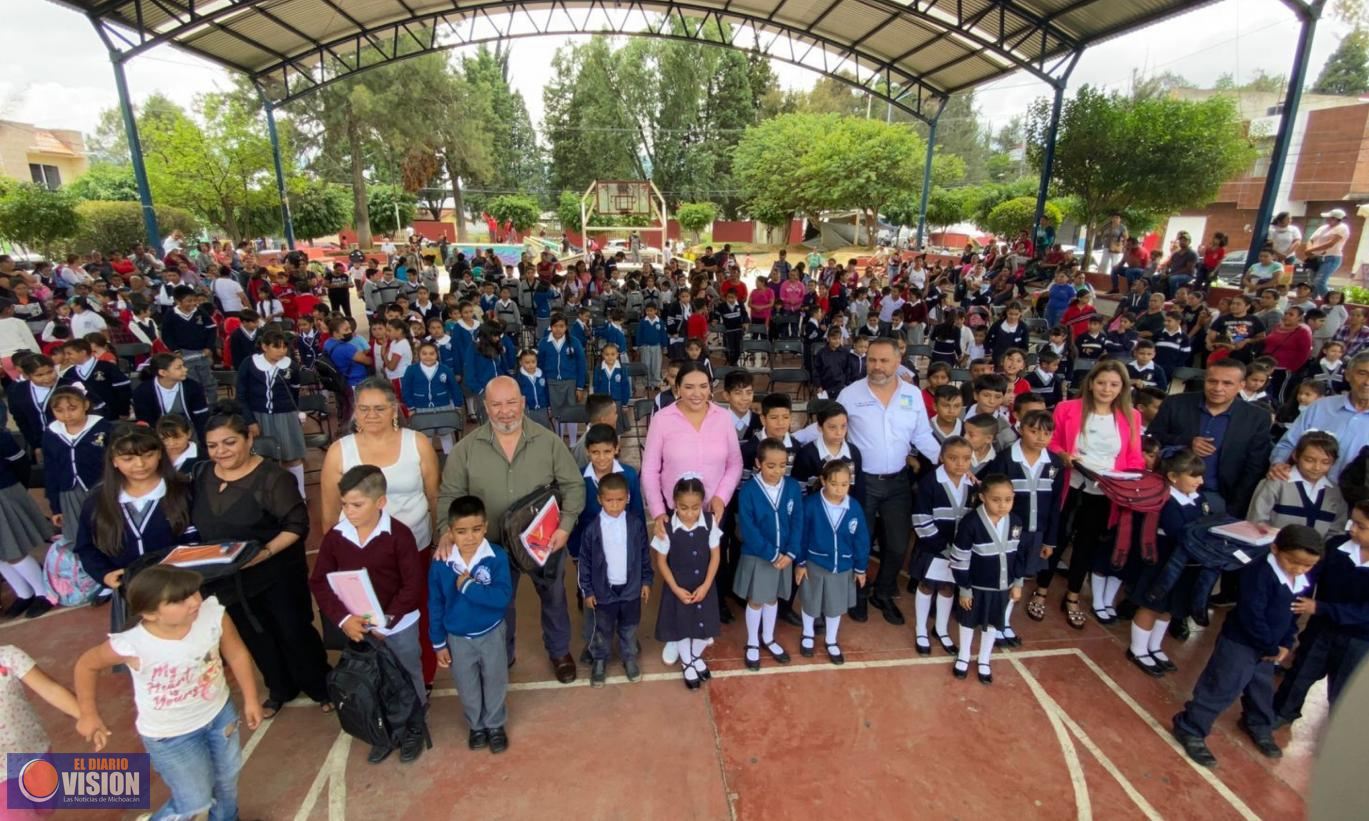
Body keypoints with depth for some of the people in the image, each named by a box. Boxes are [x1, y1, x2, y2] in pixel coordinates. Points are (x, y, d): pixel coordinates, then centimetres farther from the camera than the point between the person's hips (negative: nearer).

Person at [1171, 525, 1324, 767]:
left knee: (1262, 688, 26)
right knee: (1221, 688, -5)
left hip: (1268, 647, 8)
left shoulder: (1304, 581, 1)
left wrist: (1286, 645, 3)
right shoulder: (1259, 573, -26)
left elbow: (1295, 615, 12)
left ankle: (1258, 725, 51)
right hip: (1240, 642, -8)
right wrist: (1271, 648, -16)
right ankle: (1190, 730, 5)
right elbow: (1251, 616, -26)